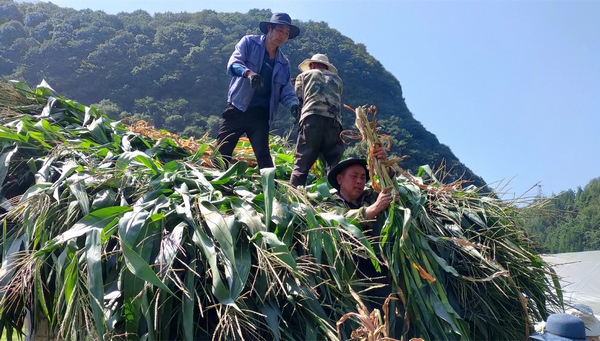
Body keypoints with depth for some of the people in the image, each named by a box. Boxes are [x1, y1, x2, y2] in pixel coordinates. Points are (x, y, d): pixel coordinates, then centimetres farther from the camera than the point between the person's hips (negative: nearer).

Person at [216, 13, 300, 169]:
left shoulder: (283, 63, 13)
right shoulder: (249, 42, 2)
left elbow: (286, 90, 9)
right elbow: (233, 63, -13)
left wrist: (293, 104, -14)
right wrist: (248, 72, -36)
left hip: (261, 115, 3)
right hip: (237, 108, -2)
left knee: (263, 156, 1)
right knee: (221, 152, -1)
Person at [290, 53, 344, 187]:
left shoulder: (304, 75, 25)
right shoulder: (337, 79, 32)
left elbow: (298, 99, 17)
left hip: (311, 118, -2)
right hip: (334, 121, 2)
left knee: (302, 163, -5)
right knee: (334, 163, 3)